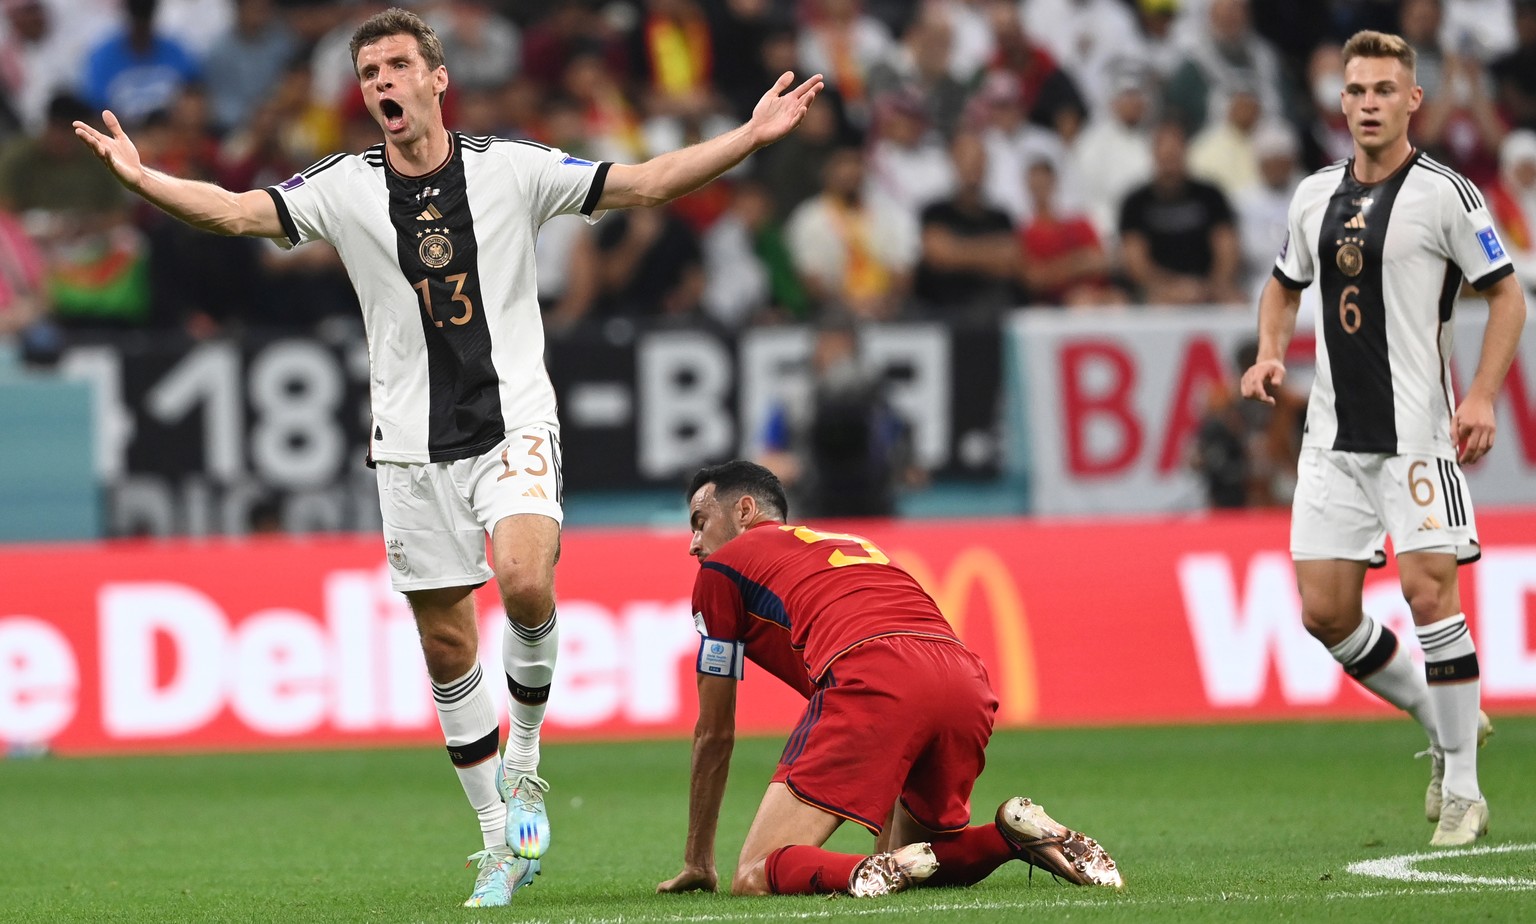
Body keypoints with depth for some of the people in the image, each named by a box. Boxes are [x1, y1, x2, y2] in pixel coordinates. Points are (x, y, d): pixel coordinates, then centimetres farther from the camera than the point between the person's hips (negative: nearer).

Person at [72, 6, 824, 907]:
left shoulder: (511, 168, -2)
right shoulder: (345, 188, 1)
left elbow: (647, 182, -1)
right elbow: (237, 212, -8)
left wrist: (751, 137, -10)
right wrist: (143, 177, -24)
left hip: (514, 423, -2)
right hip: (414, 446, 2)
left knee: (525, 582, -28)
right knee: (446, 645, 4)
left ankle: (525, 758, -1)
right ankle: (503, 840, 18)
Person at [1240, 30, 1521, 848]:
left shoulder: (1445, 195, -6)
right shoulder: (1315, 196, 10)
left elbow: (1507, 295, -4)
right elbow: (1285, 285, 25)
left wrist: (1482, 397, -15)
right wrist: (1270, 352, 5)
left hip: (1417, 433, -6)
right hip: (1333, 435, 6)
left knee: (1430, 594, -13)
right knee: (1324, 610, 2)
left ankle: (1462, 790, -4)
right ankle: (1443, 723, 23)